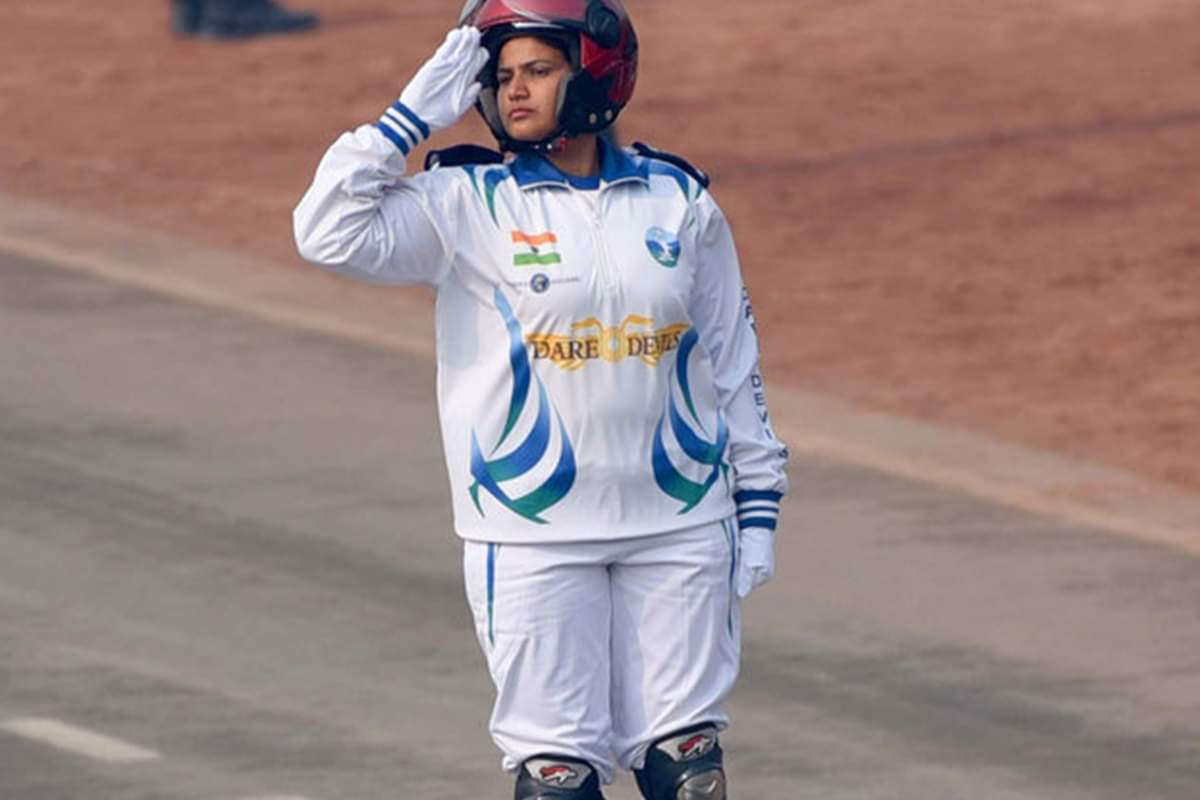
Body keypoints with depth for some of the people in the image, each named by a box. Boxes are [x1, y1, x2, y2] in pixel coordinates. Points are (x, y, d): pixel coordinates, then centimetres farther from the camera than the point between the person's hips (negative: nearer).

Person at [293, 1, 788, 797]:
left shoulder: (679, 202, 4)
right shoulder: (469, 205, -2)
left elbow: (733, 361, 10)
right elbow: (329, 231, -15)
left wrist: (758, 507, 9)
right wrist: (414, 116, -13)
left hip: (679, 526, 2)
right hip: (535, 535, -2)